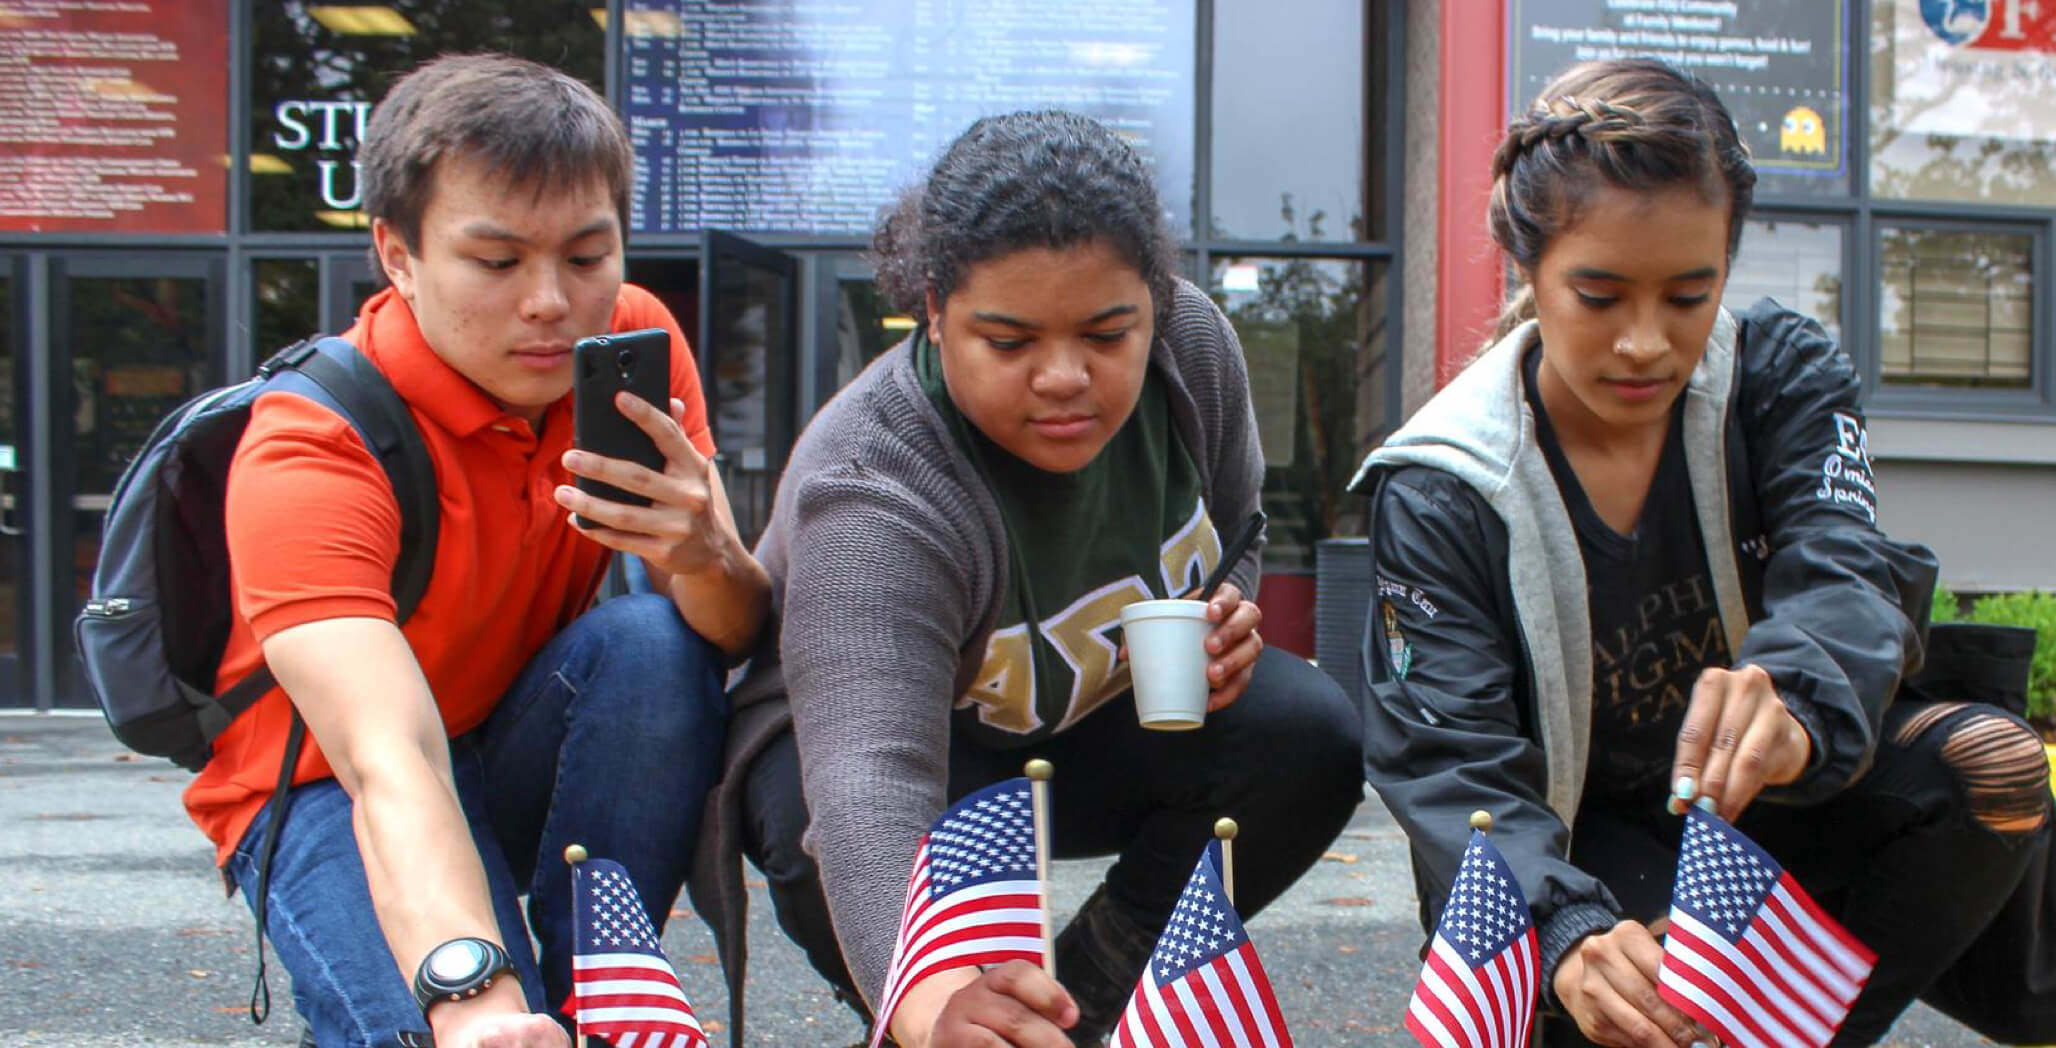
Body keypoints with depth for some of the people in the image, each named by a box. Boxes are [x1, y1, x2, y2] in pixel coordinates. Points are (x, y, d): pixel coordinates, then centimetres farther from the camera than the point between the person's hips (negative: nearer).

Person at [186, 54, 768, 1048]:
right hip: (334, 786, -5)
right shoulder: (306, 450, -27)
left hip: (529, 756, 5)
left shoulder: (636, 342, -12)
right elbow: (390, 762, -41)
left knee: (655, 639, -28)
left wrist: (709, 558, -42)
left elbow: (741, 632, -17)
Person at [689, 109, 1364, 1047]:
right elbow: (870, 780, -52)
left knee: (1310, 739, -19)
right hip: (859, 722, -5)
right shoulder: (877, 498, -38)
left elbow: (1236, 533, 4)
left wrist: (1228, 623, -19)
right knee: (834, 847, -37)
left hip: (1096, 720, 5)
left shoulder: (1192, 345, -19)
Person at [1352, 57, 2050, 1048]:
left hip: (1765, 811, 3)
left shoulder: (1784, 376, -10)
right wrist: (1568, 937, -45)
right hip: (1575, 848, -3)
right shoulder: (1439, 492, -17)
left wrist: (1795, 711, -53)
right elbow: (1451, 765, -24)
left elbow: (1841, 578, -27)